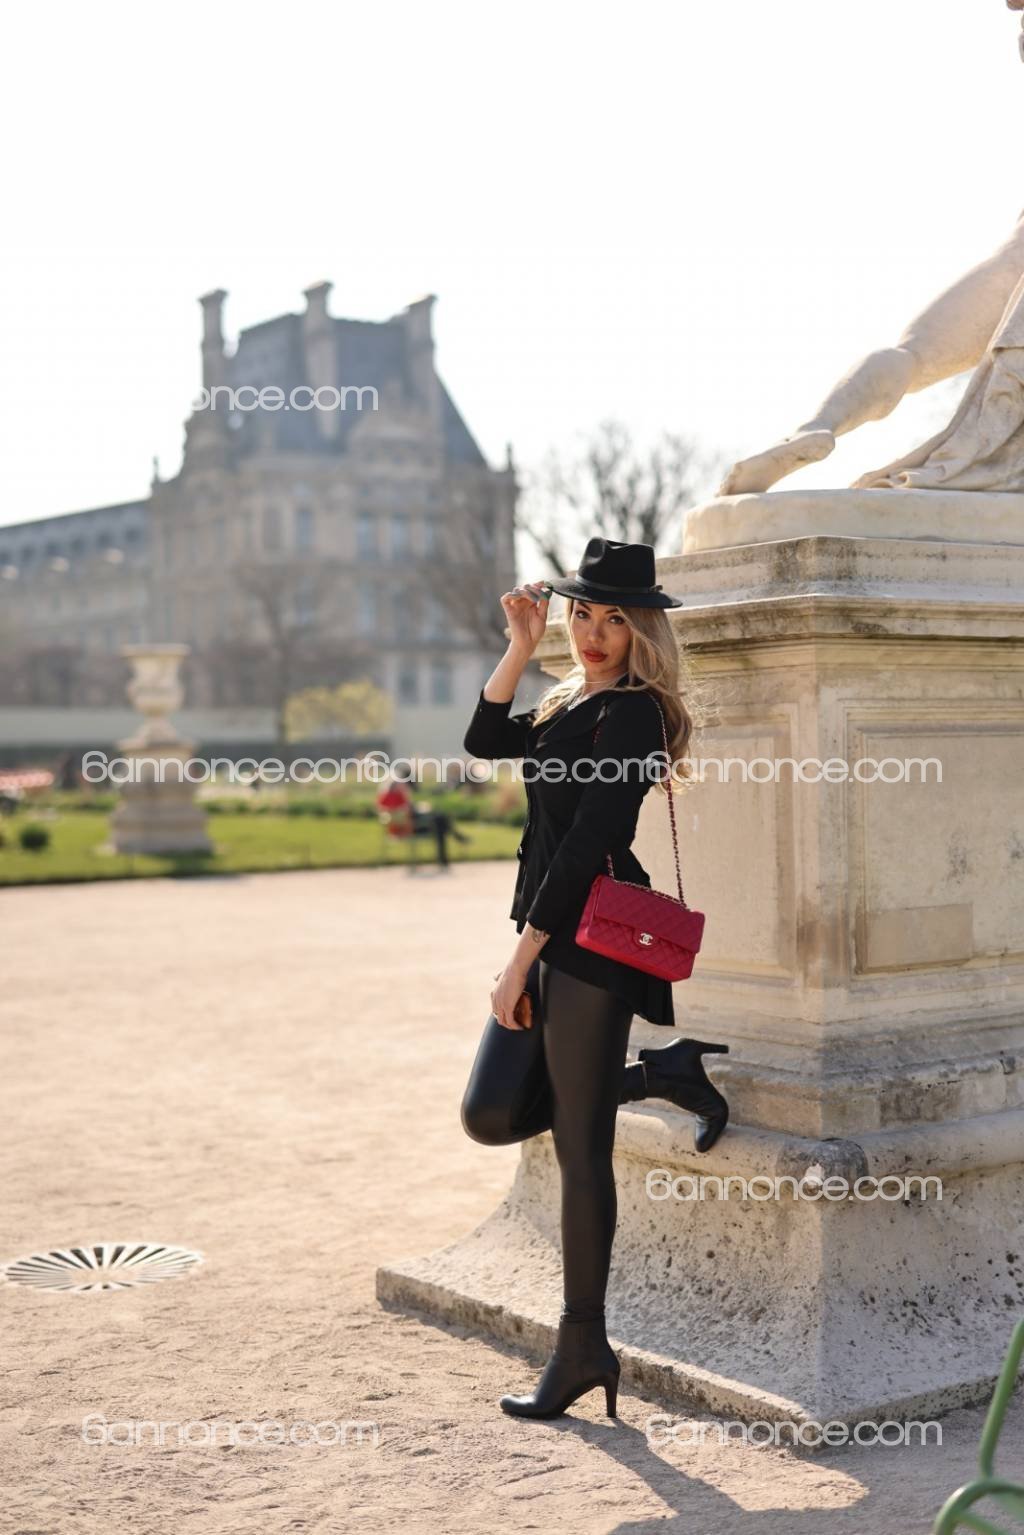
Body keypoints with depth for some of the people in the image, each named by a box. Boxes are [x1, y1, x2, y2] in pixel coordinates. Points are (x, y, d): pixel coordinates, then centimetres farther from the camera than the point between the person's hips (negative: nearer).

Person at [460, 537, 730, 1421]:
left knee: (582, 1151, -2)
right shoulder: (574, 704, 15)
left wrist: (521, 959, -17)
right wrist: (522, 647, 6)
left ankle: (583, 1348, 8)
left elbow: (586, 844, -17)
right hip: (553, 940, 9)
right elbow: (487, 740, 18)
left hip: (592, 942, -9)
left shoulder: (633, 714, -12)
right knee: (493, 1115, 10)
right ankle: (666, 1072, 22)